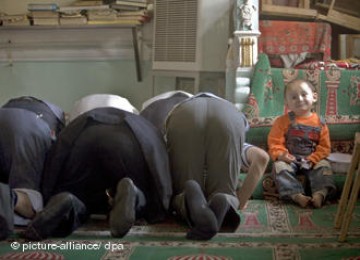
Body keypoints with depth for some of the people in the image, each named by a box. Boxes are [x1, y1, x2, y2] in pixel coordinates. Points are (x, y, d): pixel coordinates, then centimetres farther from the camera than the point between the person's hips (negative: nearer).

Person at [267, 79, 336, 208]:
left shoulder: (319, 123, 2)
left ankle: (320, 193, -34)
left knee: (323, 166, -24)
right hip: (290, 159, -1)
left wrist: (312, 159, -15)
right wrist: (281, 155, -24)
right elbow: (274, 142, -5)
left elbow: (324, 146, 1)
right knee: (280, 167, -29)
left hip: (311, 160, 1)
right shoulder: (283, 121, -2)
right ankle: (296, 195, -38)